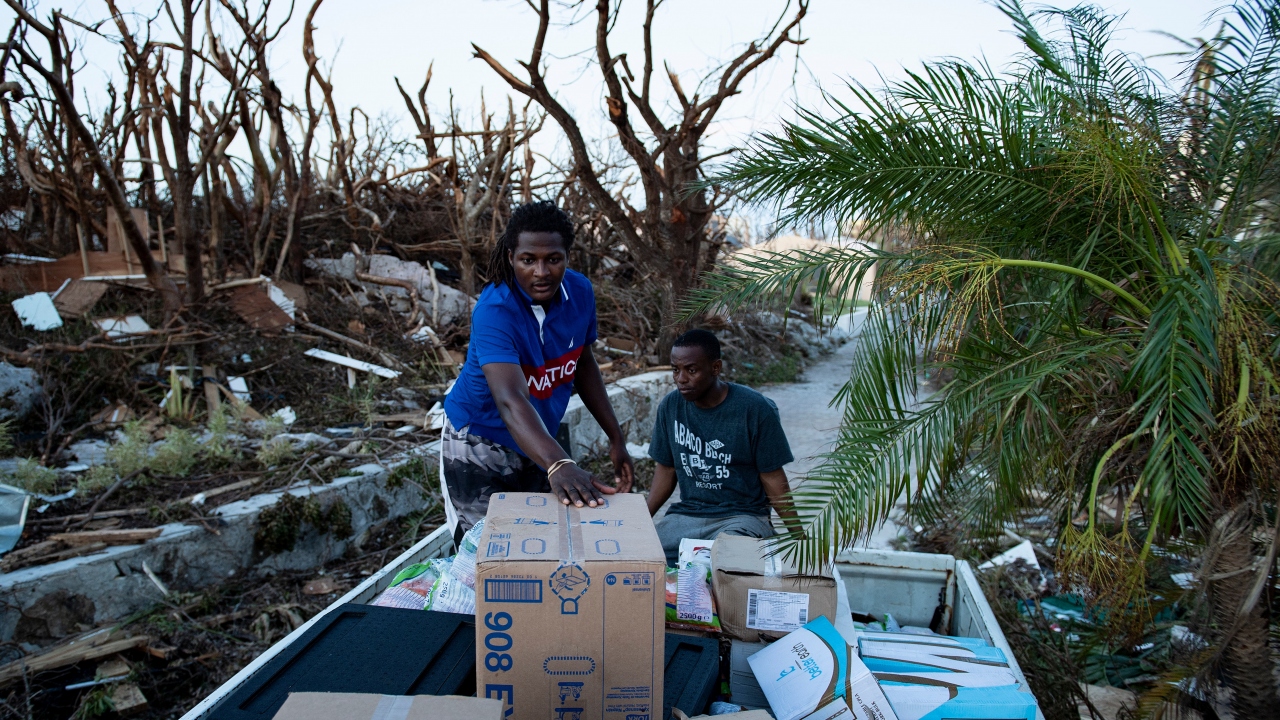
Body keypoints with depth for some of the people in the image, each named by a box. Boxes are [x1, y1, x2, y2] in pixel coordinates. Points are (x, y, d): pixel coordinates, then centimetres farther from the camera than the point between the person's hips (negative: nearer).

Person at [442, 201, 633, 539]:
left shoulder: (580, 291, -9)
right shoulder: (494, 311, -29)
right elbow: (510, 400, -44)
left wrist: (616, 437, 5)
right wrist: (559, 465, -60)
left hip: (539, 443, 6)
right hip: (481, 444, -6)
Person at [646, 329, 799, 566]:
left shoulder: (755, 409, -11)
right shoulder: (671, 406, 1)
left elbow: (773, 479, -5)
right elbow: (666, 470, 10)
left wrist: (798, 537, -11)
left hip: (742, 517, -4)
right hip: (686, 514, 4)